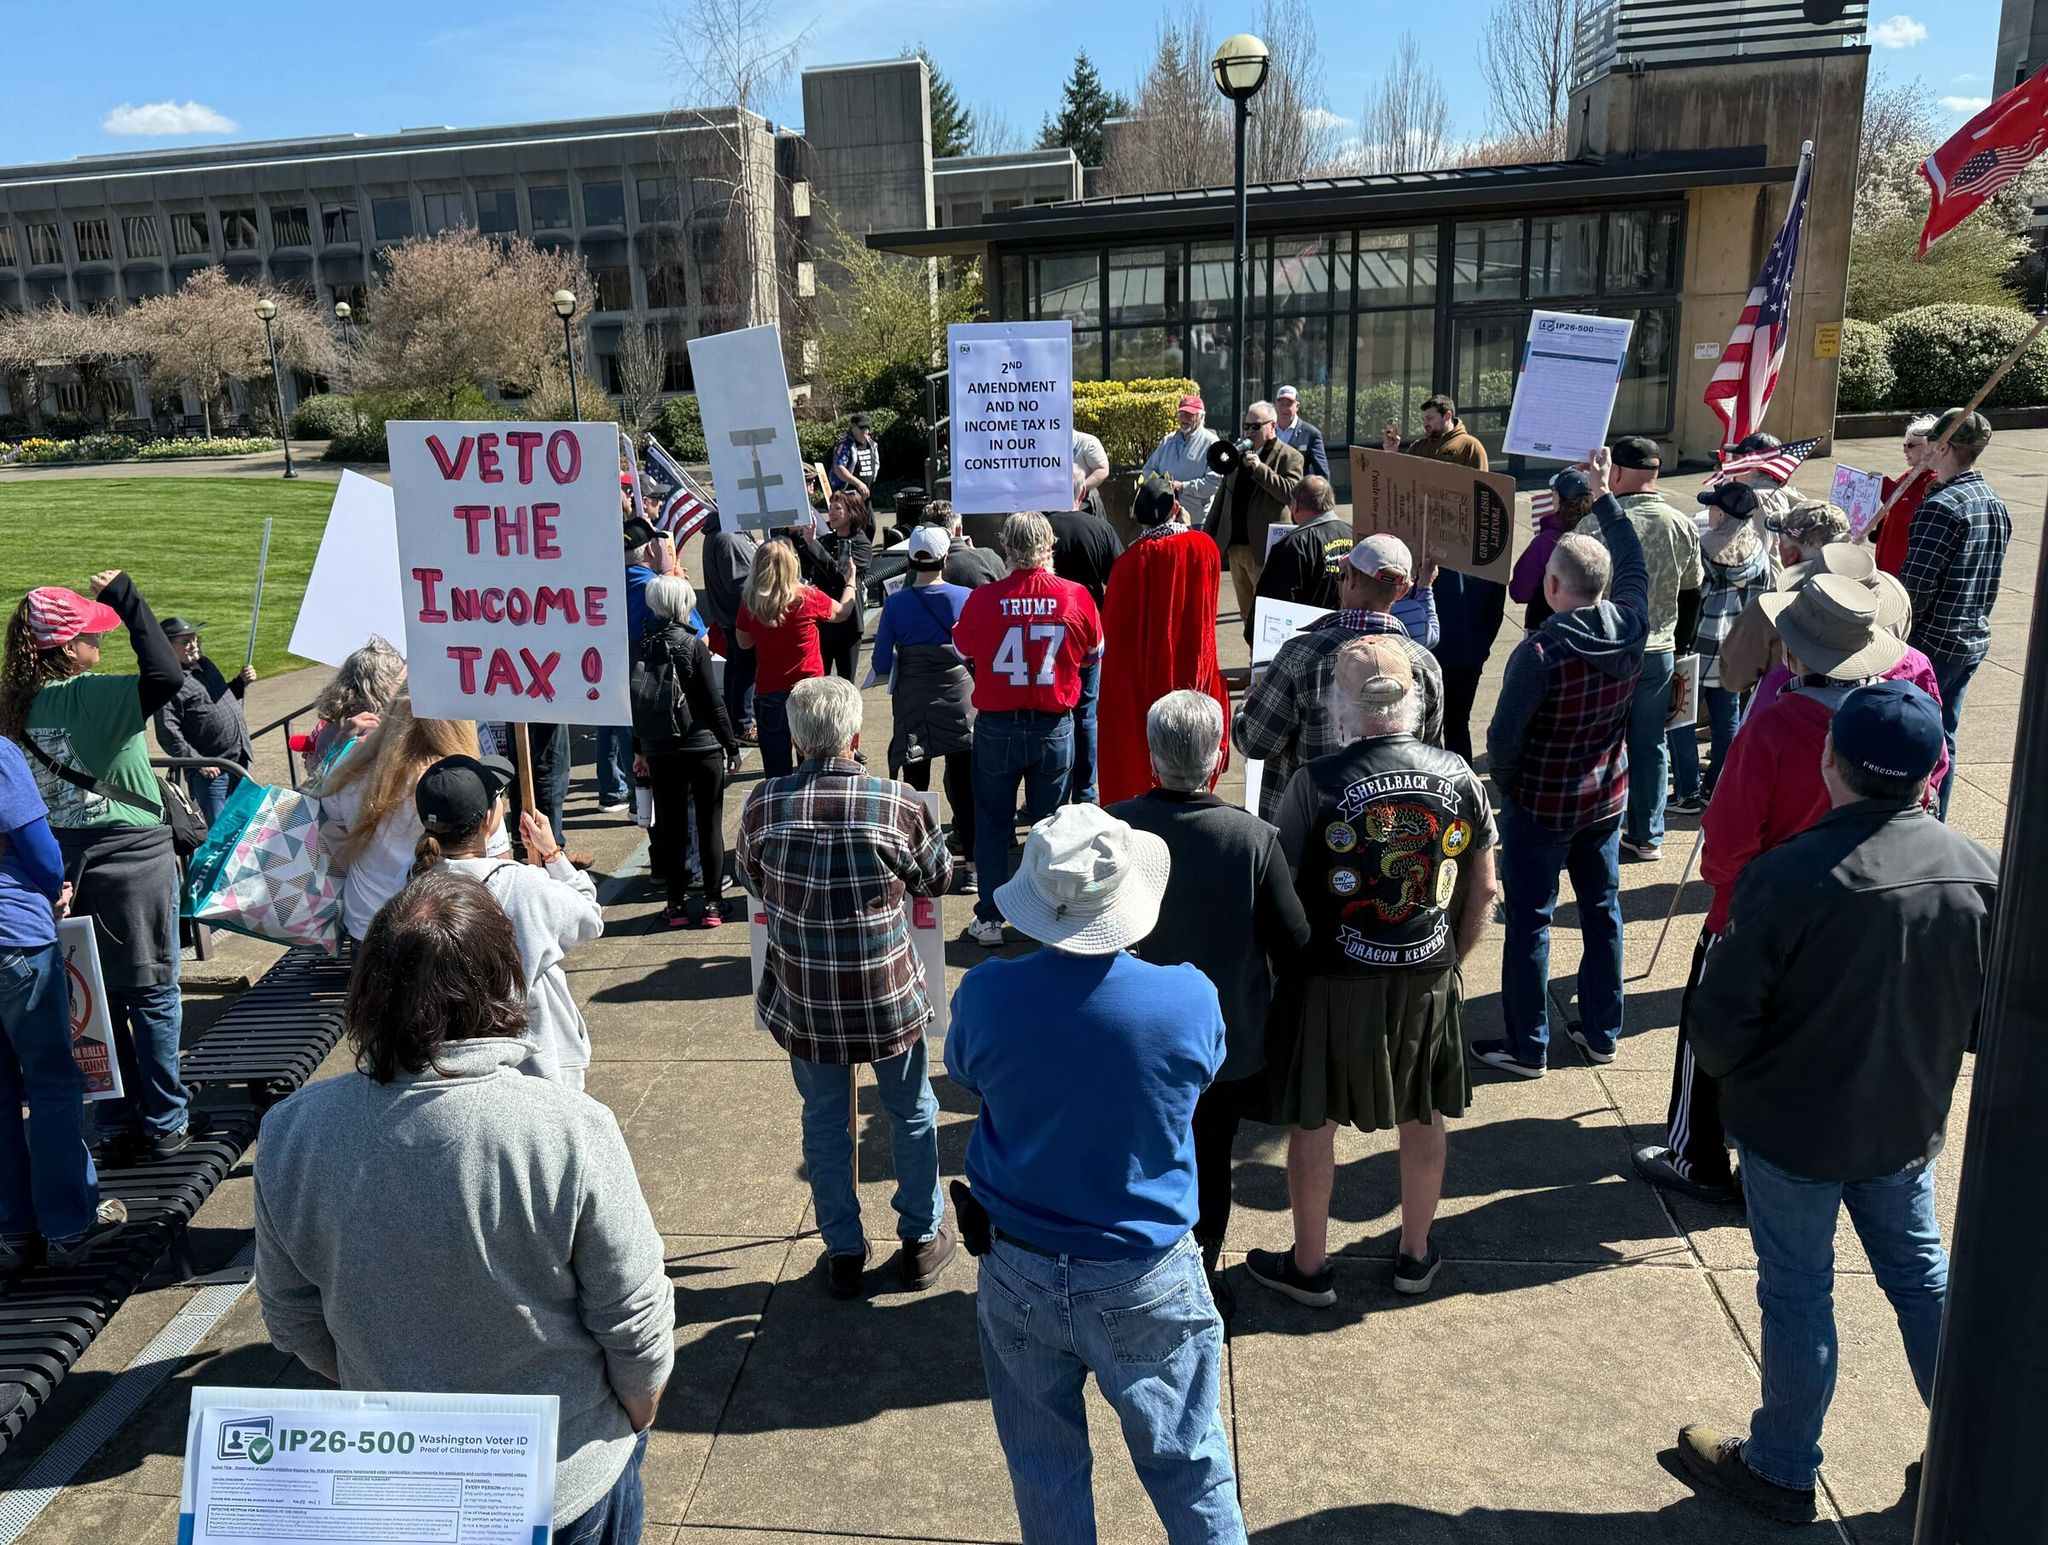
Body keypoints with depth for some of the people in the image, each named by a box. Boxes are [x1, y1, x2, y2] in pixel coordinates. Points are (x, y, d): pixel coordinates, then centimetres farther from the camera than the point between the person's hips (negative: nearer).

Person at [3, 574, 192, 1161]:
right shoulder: (93, 696, -17)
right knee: (153, 995, 5)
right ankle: (164, 1126, 12)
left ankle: (115, 1128, 22)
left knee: (95, 999, 14)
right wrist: (127, 598, -23)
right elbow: (167, 674, -33)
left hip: (61, 863, 6)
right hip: (130, 858, -6)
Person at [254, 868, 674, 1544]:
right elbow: (636, 1322, -19)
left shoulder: (290, 1132, -18)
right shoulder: (570, 1131, -29)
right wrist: (639, 1414, 2)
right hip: (568, 1480, -3)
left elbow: (292, 1321, -3)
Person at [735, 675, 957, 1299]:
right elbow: (937, 877, 1)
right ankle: (922, 1239, 35)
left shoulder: (763, 803, -12)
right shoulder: (899, 803, -17)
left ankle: (844, 1254, 32)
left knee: (824, 1124, 19)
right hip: (889, 996, -1)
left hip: (803, 1001, 1)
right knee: (912, 1114, 21)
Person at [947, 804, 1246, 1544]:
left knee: (1046, 1475, 20)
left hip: (1021, 1274, 1)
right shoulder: (1189, 998, -21)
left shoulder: (987, 994, -19)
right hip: (1148, 1278, -1)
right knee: (1188, 1467, 18)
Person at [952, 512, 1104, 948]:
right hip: (1055, 727, 1)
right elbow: (1095, 653, 6)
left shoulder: (983, 599, -14)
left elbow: (962, 649, 5)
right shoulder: (1076, 597, -11)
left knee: (992, 824, 13)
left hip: (997, 727, -1)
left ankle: (990, 919, 17)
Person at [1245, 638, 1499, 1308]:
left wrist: (1283, 967, 4)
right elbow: (1484, 891, 2)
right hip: (1429, 978, 4)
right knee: (1424, 1116, 20)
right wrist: (1449, 961, 16)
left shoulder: (1313, 784, -19)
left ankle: (1308, 1266, 27)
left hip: (1332, 982, -3)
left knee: (1313, 1123, 13)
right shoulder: (1459, 777, -6)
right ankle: (1415, 1255, 37)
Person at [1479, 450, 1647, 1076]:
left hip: (1540, 806, -6)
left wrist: (1505, 784, -1)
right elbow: (1633, 563, 12)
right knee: (1602, 910, 17)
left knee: (1530, 921, 4)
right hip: (1607, 798, 6)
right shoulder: (1630, 626, -8)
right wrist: (1604, 496, 20)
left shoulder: (1540, 651, -26)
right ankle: (1601, 1031, 30)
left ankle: (1527, 1046, 13)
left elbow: (1505, 734, -21)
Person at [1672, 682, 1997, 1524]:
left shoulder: (1790, 877, -27)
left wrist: (1729, 1073, 1)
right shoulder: (1978, 872, -10)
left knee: (1797, 1296, 11)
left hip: (1792, 1127, -5)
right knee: (1922, 1275, 24)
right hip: (1909, 1123, 5)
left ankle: (1781, 1470, 29)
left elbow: (1724, 1019, -20)